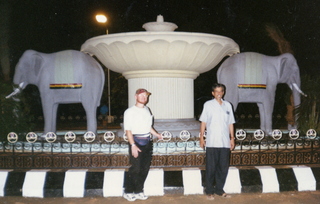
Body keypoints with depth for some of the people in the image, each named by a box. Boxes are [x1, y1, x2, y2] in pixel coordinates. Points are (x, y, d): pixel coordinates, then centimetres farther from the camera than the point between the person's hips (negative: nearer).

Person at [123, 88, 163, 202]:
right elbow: (128, 130, -12)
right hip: (137, 142, -6)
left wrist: (156, 134, 15)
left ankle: (138, 191, 22)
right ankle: (128, 192, 12)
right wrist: (133, 145, -21)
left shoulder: (147, 110, 14)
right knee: (136, 169, -5)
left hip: (147, 142, 7)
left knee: (145, 168, 8)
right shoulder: (130, 112, -6)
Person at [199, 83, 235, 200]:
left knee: (223, 167, 8)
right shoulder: (208, 105, 2)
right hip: (212, 142, -3)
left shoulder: (228, 105, 11)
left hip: (225, 142, 4)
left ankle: (219, 189, 22)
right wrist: (201, 138, -4)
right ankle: (209, 191, 14)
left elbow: (230, 123, 14)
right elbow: (203, 122, 1)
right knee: (211, 167, 2)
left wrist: (232, 138, 10)